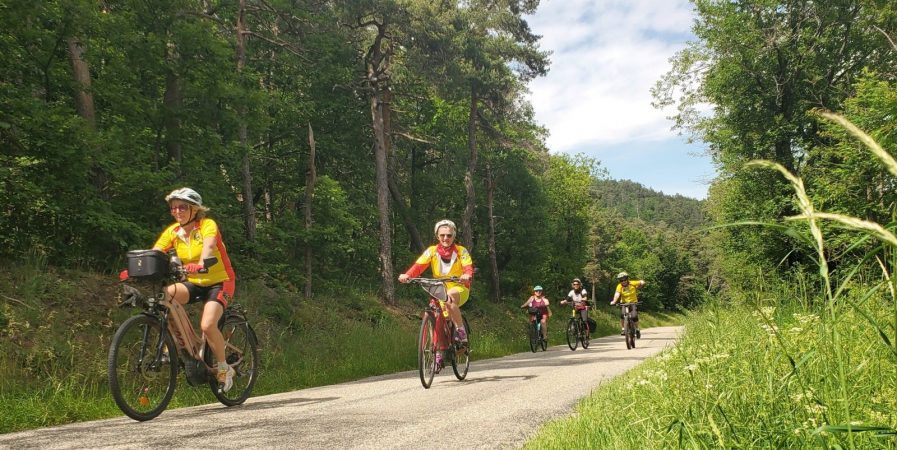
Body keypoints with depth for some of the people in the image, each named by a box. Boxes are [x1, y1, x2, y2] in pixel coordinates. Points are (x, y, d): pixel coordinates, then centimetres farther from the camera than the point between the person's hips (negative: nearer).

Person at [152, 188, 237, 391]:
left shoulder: (207, 225, -14)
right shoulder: (172, 231, 0)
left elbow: (209, 246, -34)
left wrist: (201, 264, -54)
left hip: (218, 282, -4)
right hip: (193, 283, 4)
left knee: (207, 325, -25)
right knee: (166, 293, -28)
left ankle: (224, 369, -1)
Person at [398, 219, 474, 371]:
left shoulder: (461, 251, -6)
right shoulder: (432, 251, -4)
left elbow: (468, 267, -20)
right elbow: (419, 265, -17)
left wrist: (467, 276, -44)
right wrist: (407, 275, -37)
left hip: (459, 289, -3)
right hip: (439, 291, 3)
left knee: (450, 297, -36)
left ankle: (461, 330, -20)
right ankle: (438, 354, 8)